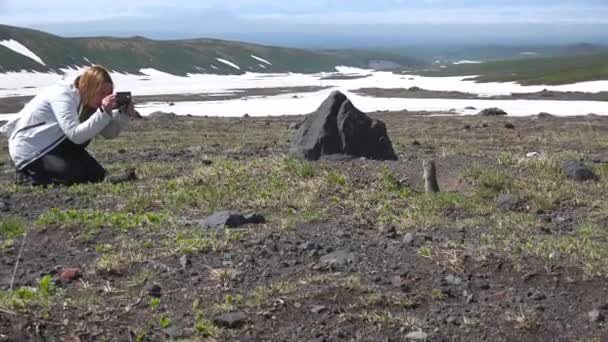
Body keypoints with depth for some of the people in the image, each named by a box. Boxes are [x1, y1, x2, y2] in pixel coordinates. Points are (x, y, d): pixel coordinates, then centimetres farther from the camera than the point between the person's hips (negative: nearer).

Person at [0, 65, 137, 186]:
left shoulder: (86, 99, 1)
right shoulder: (63, 96, -24)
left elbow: (110, 133, -3)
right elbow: (76, 135, -36)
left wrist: (125, 114, -19)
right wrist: (103, 112, -40)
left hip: (50, 144, 9)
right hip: (29, 150, -8)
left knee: (97, 174, -1)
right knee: (78, 176, -22)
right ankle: (29, 175, -2)